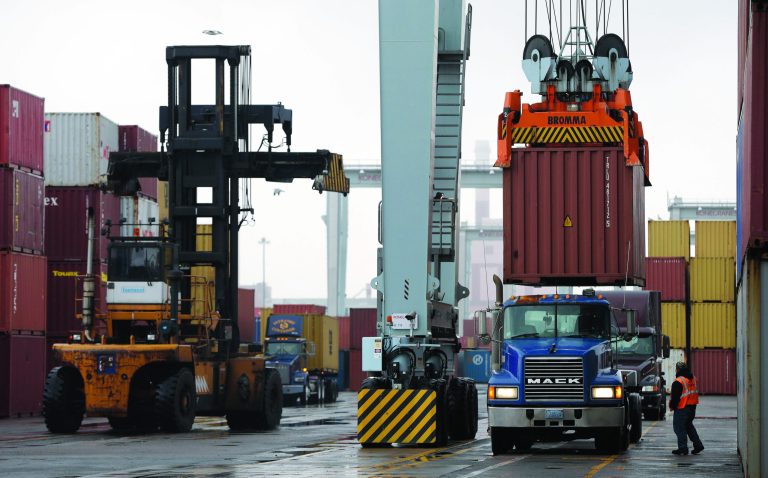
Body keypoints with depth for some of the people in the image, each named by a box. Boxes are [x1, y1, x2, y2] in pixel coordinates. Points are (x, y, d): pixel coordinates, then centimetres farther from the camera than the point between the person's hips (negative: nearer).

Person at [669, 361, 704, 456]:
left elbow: (675, 397, -16)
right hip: (692, 407, 8)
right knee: (689, 426, 21)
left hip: (682, 408, -8)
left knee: (679, 428, 1)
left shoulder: (678, 382, -18)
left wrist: (672, 406, -2)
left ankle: (683, 448, -1)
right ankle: (698, 445, 17)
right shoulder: (693, 378, 9)